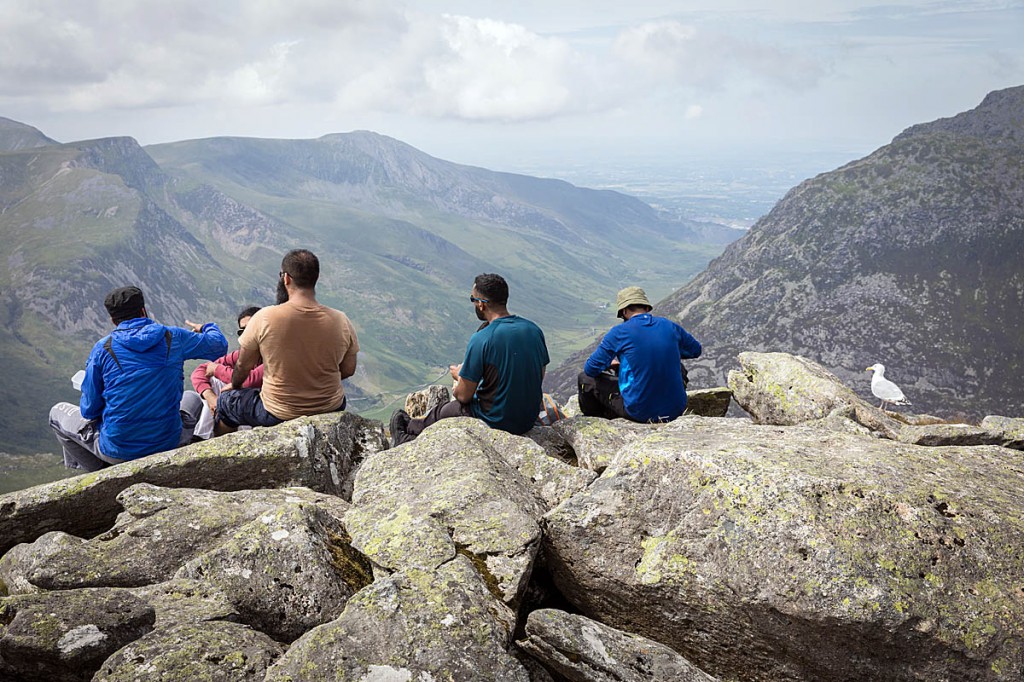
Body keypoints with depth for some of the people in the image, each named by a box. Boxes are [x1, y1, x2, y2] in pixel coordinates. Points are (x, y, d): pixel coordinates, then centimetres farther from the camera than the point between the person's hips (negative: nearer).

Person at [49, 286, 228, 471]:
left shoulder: (103, 348, -8)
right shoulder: (173, 338, -5)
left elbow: (89, 410, -3)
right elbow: (219, 345, 11)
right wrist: (206, 328, 32)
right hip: (168, 444, 1)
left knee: (58, 412, 22)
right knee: (192, 398, 31)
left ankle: (101, 472, 18)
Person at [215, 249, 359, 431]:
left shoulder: (264, 318, -19)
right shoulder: (340, 321, -13)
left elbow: (243, 366, -5)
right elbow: (348, 370, 0)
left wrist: (234, 387, 18)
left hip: (278, 415, -2)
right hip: (330, 410, 2)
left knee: (226, 400, 25)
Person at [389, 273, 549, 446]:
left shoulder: (480, 339, -22)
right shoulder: (534, 330, -4)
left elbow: (463, 396, -15)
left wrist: (459, 375, 9)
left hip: (495, 422, -6)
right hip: (529, 419, 6)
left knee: (440, 413, 21)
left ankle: (405, 439, 48)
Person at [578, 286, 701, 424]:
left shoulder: (619, 332, -8)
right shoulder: (670, 326, 4)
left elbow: (590, 369, -4)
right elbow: (696, 350, 21)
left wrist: (609, 363, 17)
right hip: (676, 410, 4)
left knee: (585, 377, 13)